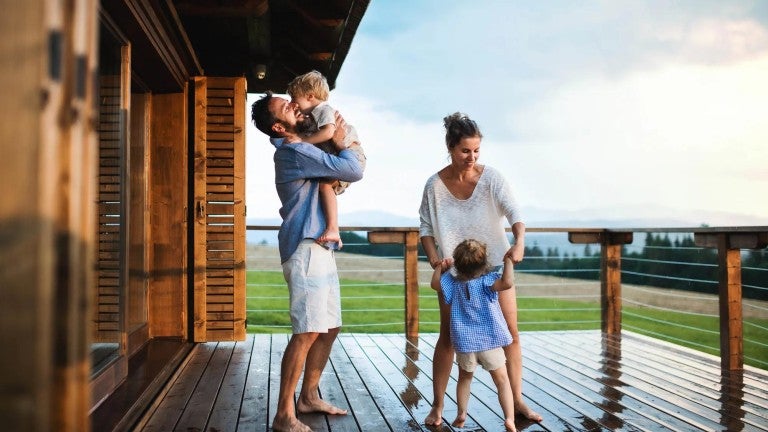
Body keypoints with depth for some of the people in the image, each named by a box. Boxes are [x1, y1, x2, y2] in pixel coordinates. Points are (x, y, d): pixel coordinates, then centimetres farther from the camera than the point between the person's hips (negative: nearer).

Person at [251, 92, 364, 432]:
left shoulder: (296, 150, 17)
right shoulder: (296, 152, -14)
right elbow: (354, 172, -16)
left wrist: (337, 144, 20)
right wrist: (341, 143, 2)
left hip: (319, 250, 10)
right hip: (307, 251, -10)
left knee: (329, 328, 13)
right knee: (307, 332, -13)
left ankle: (308, 397, 23)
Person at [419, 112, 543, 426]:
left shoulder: (491, 177, -12)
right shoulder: (435, 184, -11)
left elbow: (514, 213, -21)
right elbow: (425, 227, -5)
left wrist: (519, 242, -39)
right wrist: (433, 257, -20)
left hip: (495, 264, 1)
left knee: (510, 332, 3)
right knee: (448, 336, 3)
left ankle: (517, 401, 16)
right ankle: (437, 406, 14)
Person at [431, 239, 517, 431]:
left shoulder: (453, 283, 0)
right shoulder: (487, 281, -14)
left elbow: (435, 283, 14)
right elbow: (507, 283, -30)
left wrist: (440, 267, 18)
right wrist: (508, 262, -20)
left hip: (464, 342, 4)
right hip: (490, 341, -3)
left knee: (465, 378, 24)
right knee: (502, 380, 4)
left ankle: (461, 415, 29)